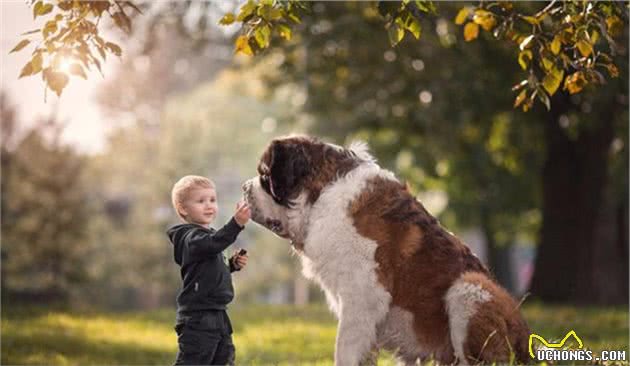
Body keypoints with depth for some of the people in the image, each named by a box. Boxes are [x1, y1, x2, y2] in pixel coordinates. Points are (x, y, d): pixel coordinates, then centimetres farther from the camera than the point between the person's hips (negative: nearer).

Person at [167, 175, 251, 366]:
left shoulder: (205, 234, 17)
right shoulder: (191, 237, -14)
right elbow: (213, 244, -37)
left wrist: (232, 264, 8)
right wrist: (236, 223, -47)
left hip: (218, 316, 10)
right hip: (197, 319, -10)